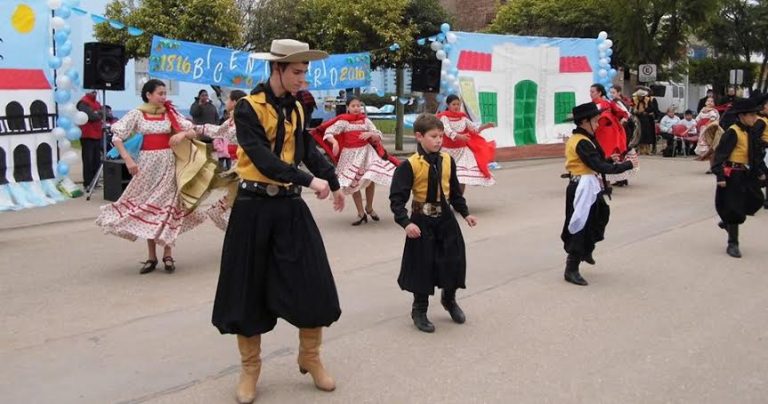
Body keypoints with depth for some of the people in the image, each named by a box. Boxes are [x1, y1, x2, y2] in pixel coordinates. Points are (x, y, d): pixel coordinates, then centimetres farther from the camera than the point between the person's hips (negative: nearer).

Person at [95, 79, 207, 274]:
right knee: (147, 206, 4)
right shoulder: (137, 114, -1)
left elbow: (193, 132, 4)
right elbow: (117, 137, -4)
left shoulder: (170, 113, 4)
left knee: (167, 205, 0)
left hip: (167, 163, 0)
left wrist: (182, 134, -18)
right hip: (147, 163, 0)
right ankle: (151, 256, 12)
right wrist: (128, 160, -13)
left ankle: (168, 255, 8)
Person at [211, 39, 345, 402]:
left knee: (312, 283, 3)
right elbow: (262, 158, -23)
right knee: (249, 288, 4)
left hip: (290, 206, 5)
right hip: (254, 208, -5)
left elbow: (309, 150, 23)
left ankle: (310, 358, 24)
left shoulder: (295, 109, 10)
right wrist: (309, 181, -29)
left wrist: (334, 183, 30)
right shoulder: (248, 107, -12)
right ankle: (250, 369, 21)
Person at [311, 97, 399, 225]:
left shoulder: (365, 120, 3)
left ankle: (369, 208, 27)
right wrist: (335, 142, -34)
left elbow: (378, 136, 4)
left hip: (366, 152, 2)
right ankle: (361, 214, 12)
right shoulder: (343, 121, -7)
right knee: (353, 184, 1)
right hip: (350, 155, -2)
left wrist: (370, 134, -16)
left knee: (370, 180, 3)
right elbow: (328, 133, -15)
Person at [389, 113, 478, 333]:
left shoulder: (447, 160, 0)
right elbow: (397, 198, -16)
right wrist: (406, 223, -26)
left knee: (454, 261, 11)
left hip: (446, 218, 5)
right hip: (422, 221, -4)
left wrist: (465, 213, 8)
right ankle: (420, 310, 24)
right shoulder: (410, 165, -15)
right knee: (423, 265, 4)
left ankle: (449, 299, 39)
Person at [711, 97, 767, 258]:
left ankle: (727, 222, 30)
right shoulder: (732, 133, -17)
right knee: (733, 208, -1)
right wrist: (720, 176, -23)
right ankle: (733, 244, 10)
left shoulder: (751, 133, 8)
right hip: (732, 176, -8)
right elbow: (721, 154, -20)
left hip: (746, 174, 8)